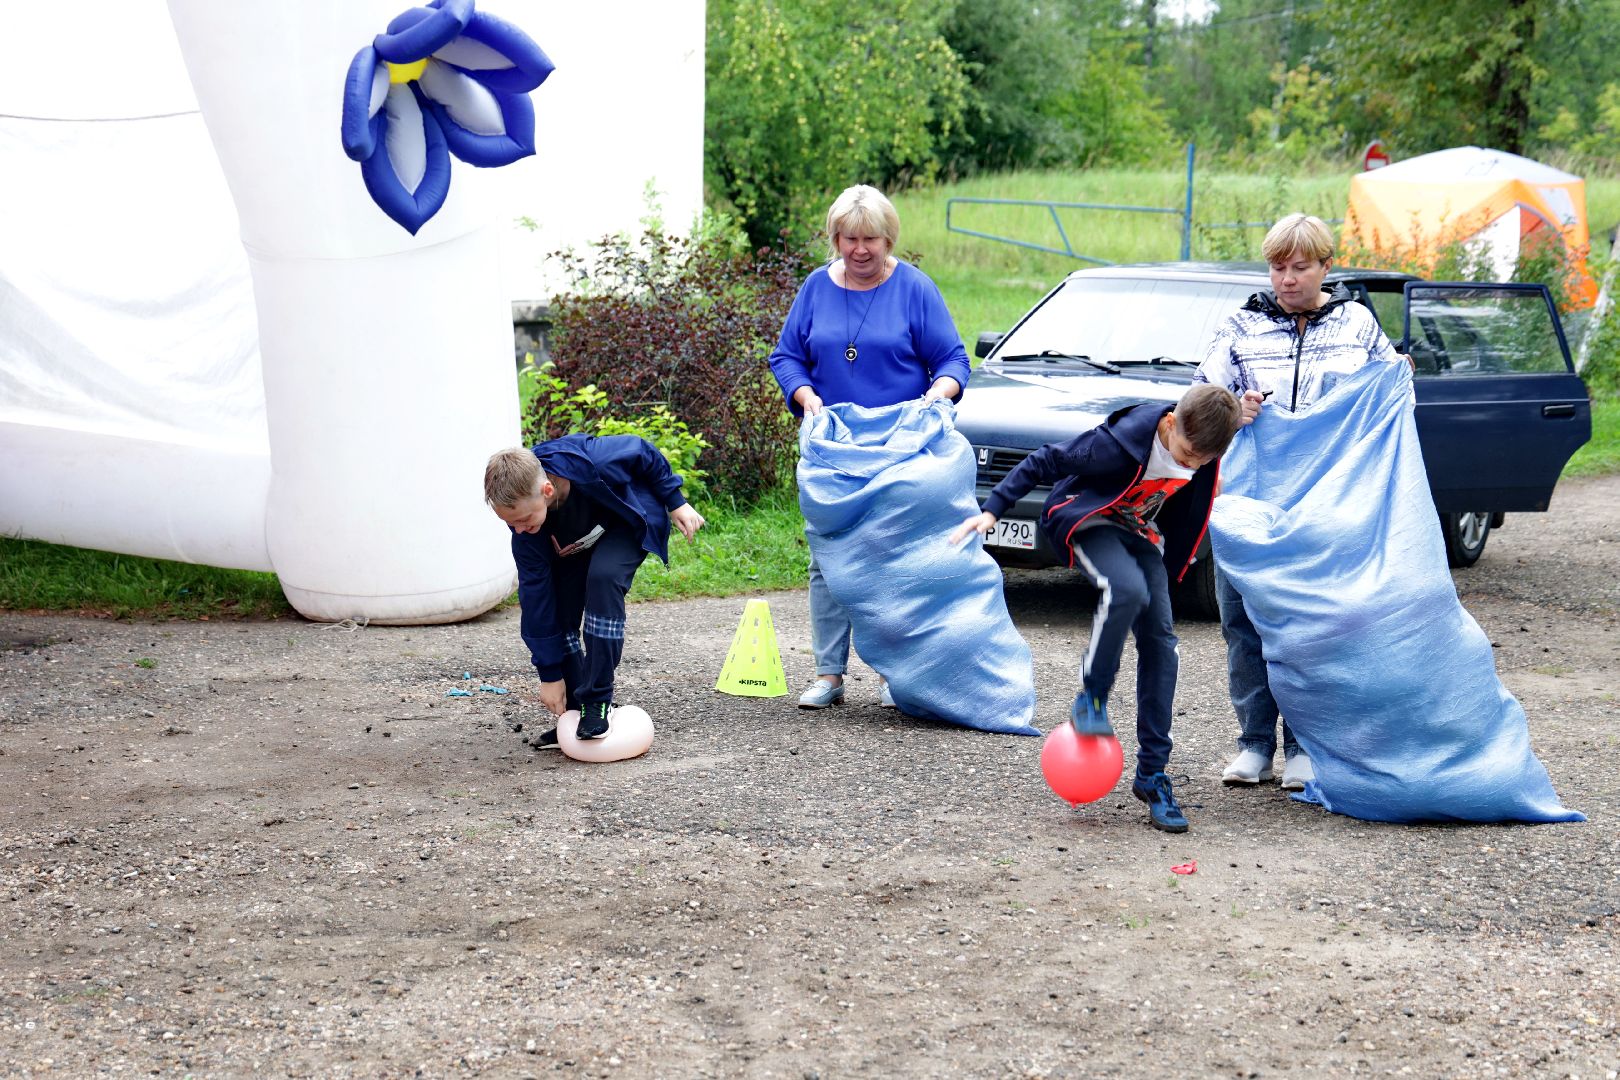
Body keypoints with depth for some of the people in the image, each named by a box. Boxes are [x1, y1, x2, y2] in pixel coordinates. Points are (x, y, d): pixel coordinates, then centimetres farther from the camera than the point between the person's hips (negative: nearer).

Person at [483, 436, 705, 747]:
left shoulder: (595, 461, -43)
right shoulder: (522, 511, -29)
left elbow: (642, 451, -19)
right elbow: (535, 594, -22)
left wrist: (676, 502, -10)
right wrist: (549, 674, -18)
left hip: (629, 520, -4)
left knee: (602, 578, -30)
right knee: (556, 610, -13)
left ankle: (597, 701, -25)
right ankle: (574, 713, 1)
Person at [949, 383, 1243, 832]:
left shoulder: (1201, 446, -15)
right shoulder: (1124, 441, -31)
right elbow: (1045, 461, -23)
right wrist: (992, 510, -25)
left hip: (1140, 531, 6)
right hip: (1087, 519, -6)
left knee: (1160, 639, -6)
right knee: (1127, 589, -36)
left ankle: (1152, 773, -2)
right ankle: (1091, 698, -14)